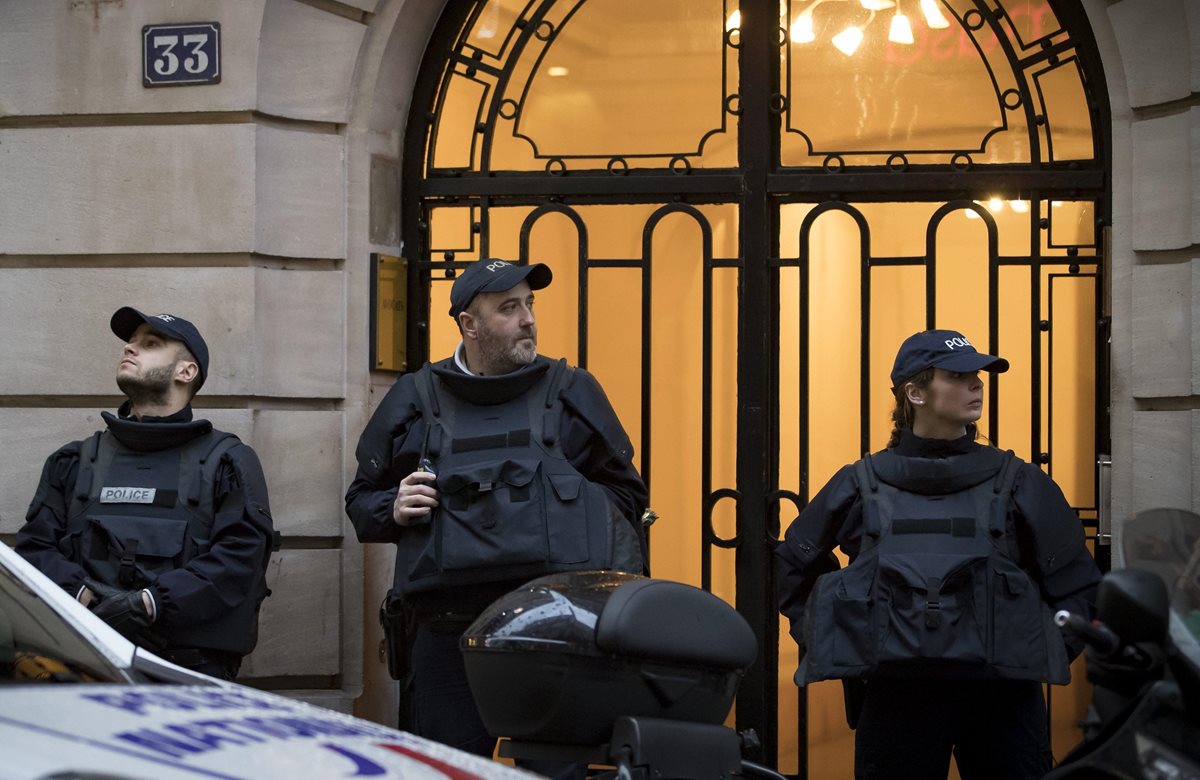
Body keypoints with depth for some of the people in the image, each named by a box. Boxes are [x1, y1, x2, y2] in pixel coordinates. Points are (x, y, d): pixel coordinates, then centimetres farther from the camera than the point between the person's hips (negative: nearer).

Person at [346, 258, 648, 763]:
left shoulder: (571, 391, 13)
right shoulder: (414, 400, 13)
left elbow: (626, 494, 15)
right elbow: (361, 498, 21)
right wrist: (393, 510, -1)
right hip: (447, 636, 0)